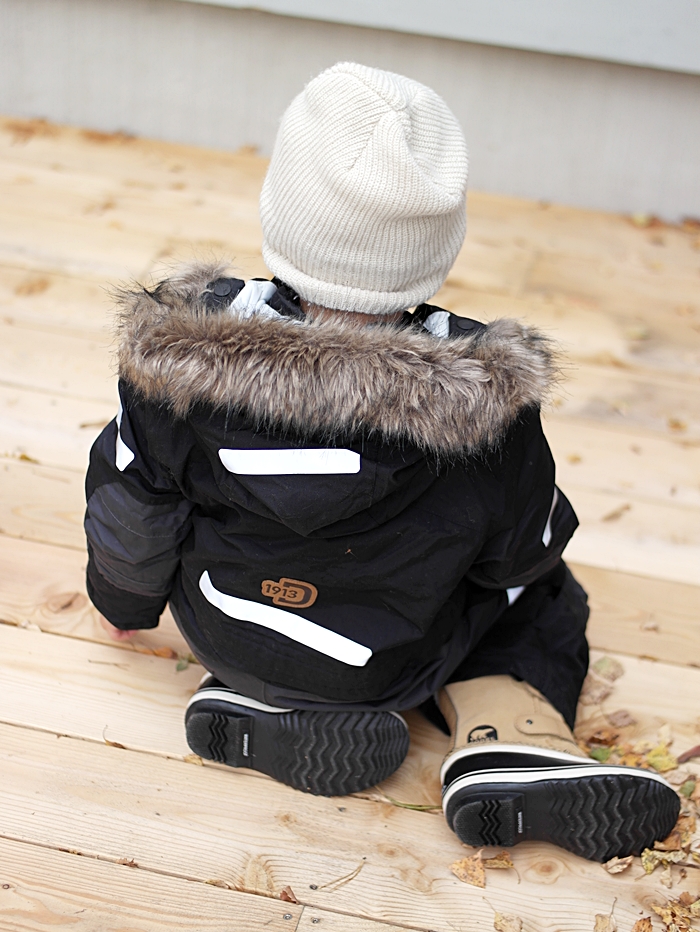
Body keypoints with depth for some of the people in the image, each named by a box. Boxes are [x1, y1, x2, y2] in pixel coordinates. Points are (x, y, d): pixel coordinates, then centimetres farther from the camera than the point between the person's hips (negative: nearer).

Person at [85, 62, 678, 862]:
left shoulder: (184, 353, -26)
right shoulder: (485, 402, -30)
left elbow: (131, 507, -9)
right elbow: (520, 547, -11)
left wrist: (124, 599, 14)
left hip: (222, 633, 3)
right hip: (393, 662, -2)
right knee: (541, 594, 23)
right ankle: (508, 731, -2)